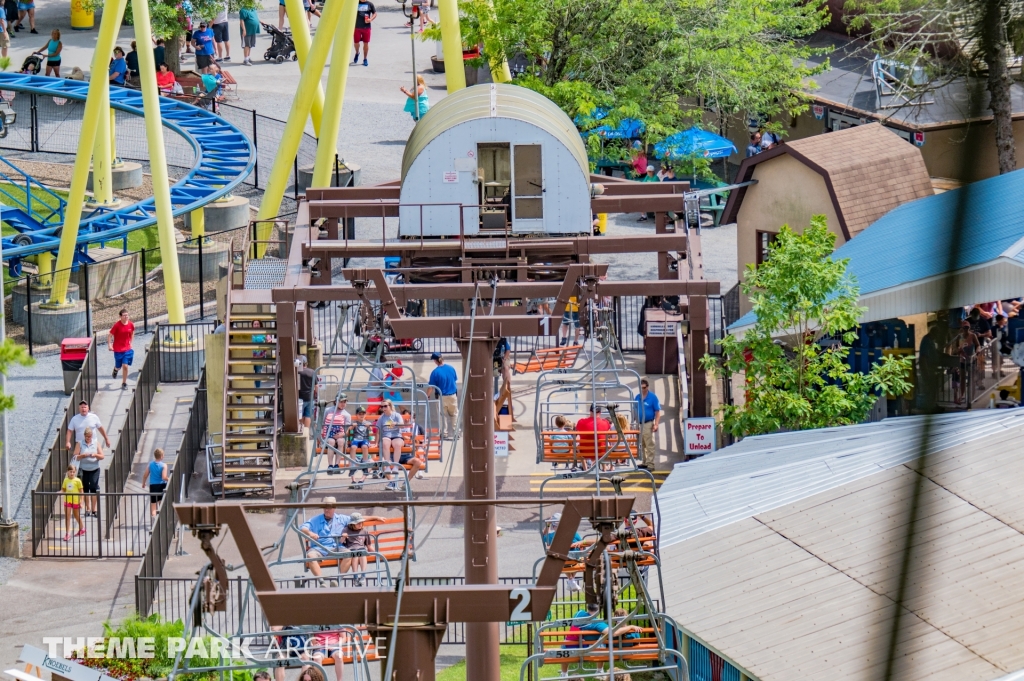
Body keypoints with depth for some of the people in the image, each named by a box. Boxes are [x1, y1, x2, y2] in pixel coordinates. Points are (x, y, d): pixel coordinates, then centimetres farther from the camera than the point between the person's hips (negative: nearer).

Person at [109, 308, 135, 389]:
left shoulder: (131, 324, -5)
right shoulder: (117, 325, -15)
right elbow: (110, 335, -9)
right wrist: (109, 345, -18)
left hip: (127, 349, 2)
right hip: (118, 349, -2)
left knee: (125, 366, -6)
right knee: (118, 366, 11)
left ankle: (124, 383, 10)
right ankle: (115, 370, 49)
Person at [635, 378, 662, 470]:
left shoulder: (653, 397, -6)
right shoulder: (638, 397, 9)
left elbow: (658, 412, -7)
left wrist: (656, 424, -14)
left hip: (648, 424, -6)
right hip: (639, 424, 6)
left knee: (650, 446, -5)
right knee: (642, 446, 12)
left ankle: (650, 464, -5)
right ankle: (645, 463, 22)